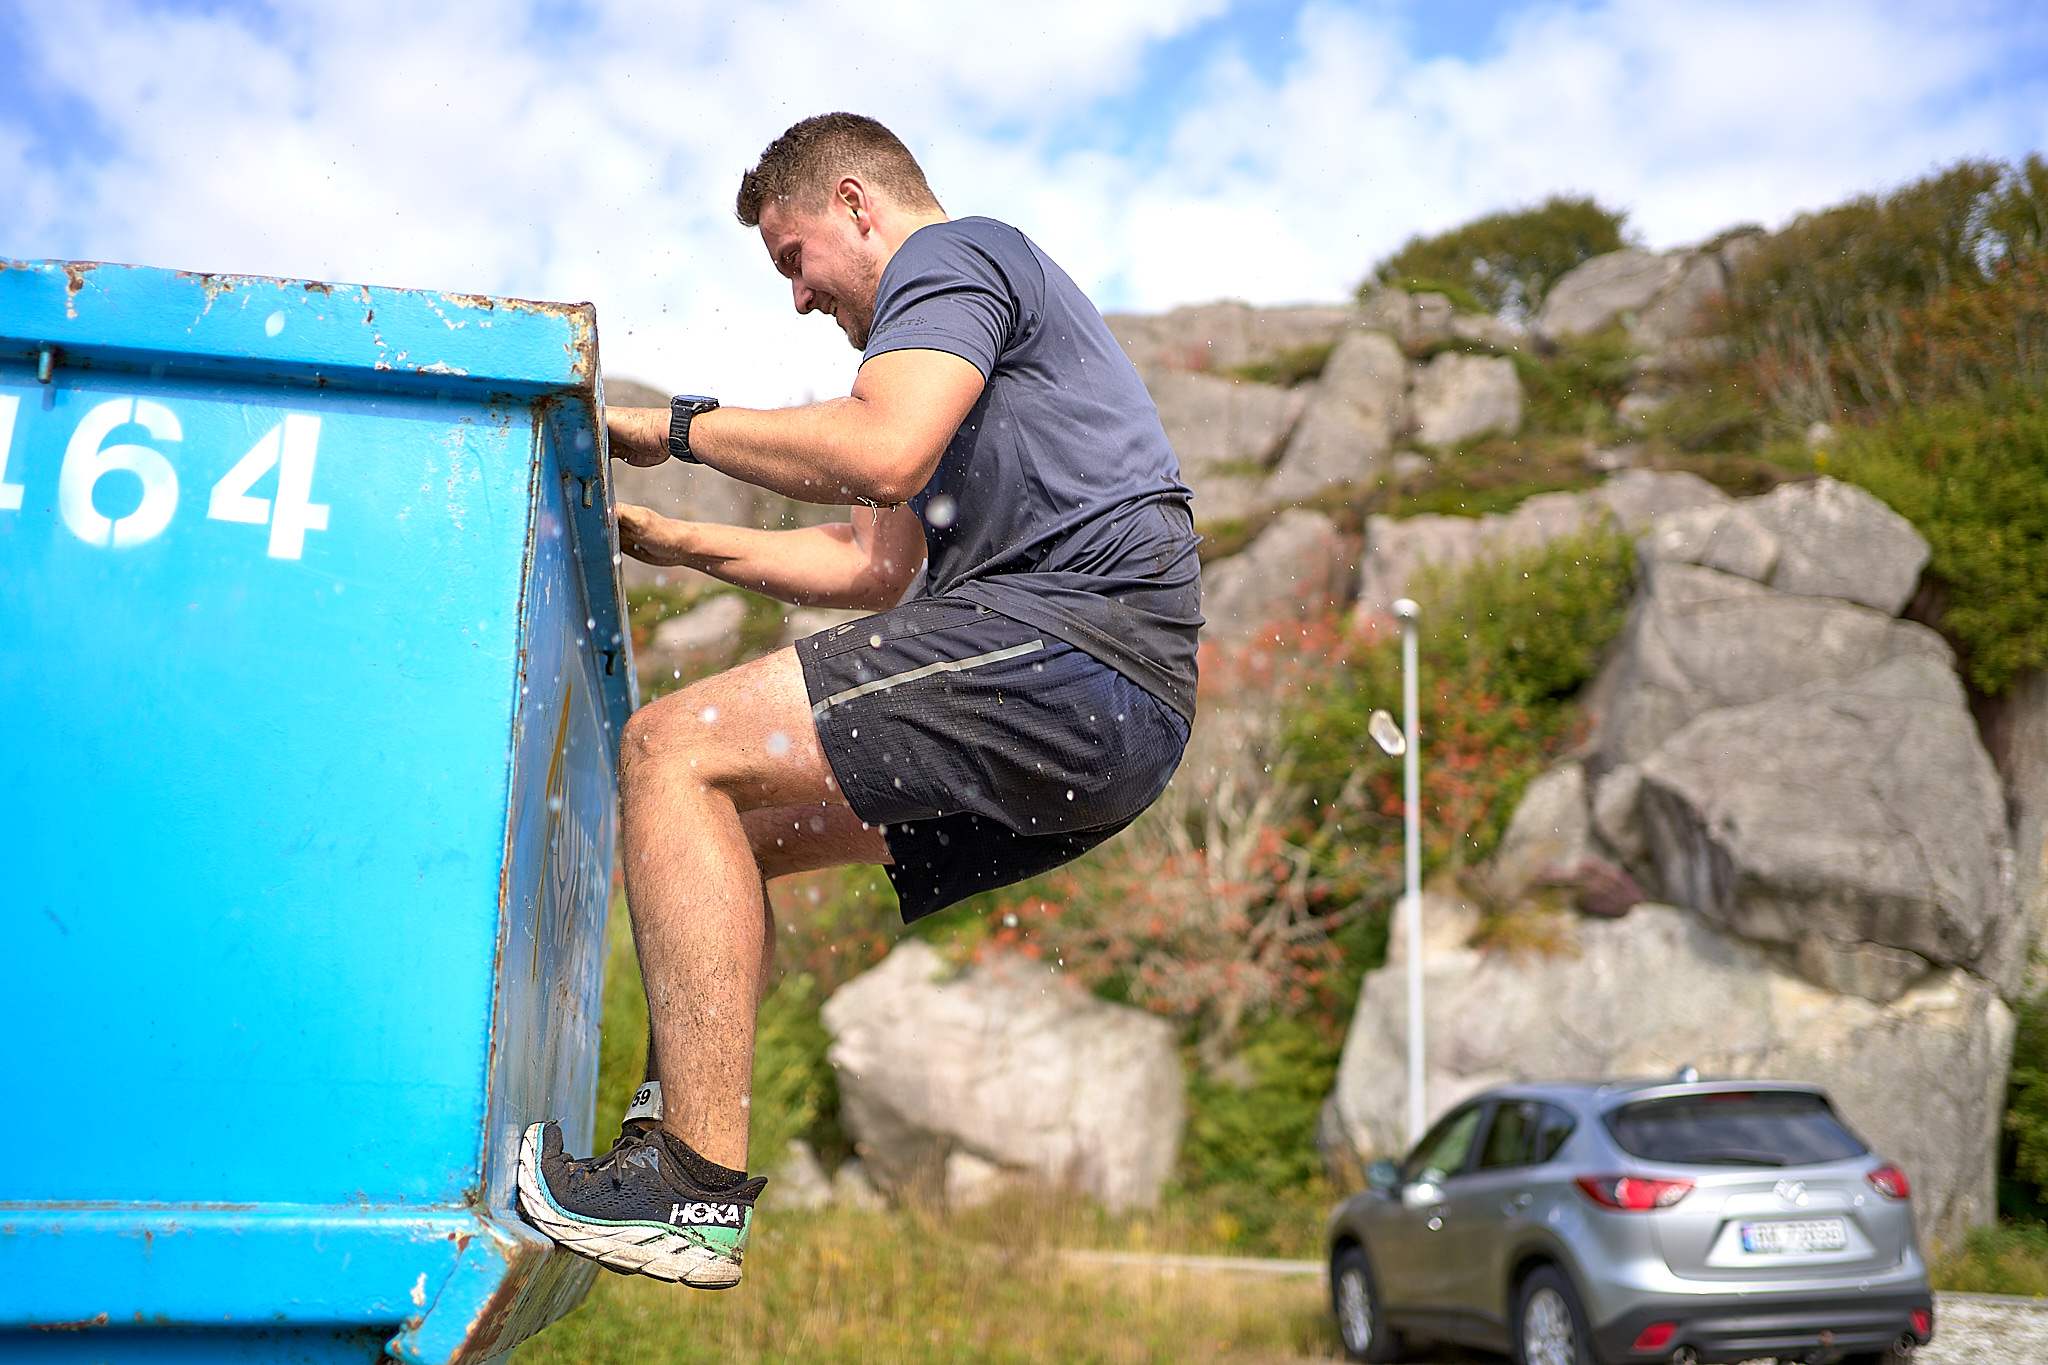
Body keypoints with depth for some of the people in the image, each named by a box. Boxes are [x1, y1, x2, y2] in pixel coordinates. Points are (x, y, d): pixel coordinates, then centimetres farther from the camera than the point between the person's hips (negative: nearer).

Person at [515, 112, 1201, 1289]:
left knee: (673, 753, -16)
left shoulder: (951, 254, 2)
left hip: (1074, 642, -11)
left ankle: (697, 1194, -21)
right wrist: (670, 540, 30)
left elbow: (882, 452, -18)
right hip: (1107, 723, 11)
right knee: (727, 830, 16)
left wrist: (682, 426, -4)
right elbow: (874, 566, 33)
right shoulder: (970, 333, 33)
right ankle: (677, 1132, 11)